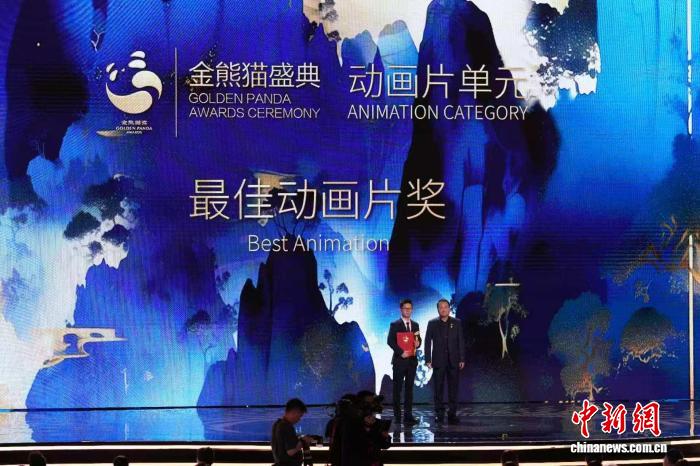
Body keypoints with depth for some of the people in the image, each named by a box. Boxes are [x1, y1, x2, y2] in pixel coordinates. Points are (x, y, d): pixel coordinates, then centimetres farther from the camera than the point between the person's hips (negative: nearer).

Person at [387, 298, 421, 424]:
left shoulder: (415, 325, 14)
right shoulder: (395, 325, -1)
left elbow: (418, 340, 17)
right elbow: (390, 341, -8)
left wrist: (418, 343, -7)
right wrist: (401, 352, -17)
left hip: (412, 360, 4)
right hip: (399, 360, -4)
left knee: (409, 388, 4)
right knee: (397, 388, -2)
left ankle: (408, 414, 6)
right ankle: (397, 416, 0)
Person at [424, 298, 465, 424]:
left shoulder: (457, 323, 7)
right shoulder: (432, 323, 5)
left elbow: (461, 341, 5)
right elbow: (428, 342, 3)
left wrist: (462, 359, -1)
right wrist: (428, 359, -4)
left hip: (453, 361, 1)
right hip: (438, 361, -1)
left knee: (453, 388, 0)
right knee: (438, 388, 1)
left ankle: (452, 414, 4)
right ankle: (439, 414, 6)